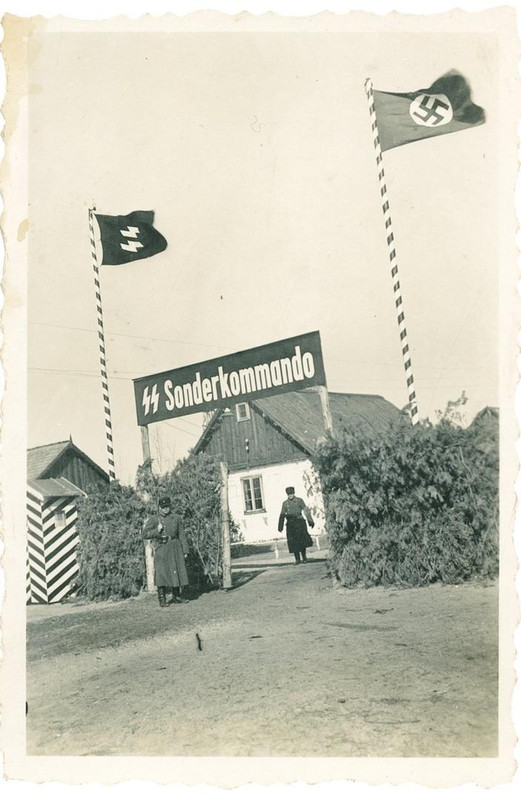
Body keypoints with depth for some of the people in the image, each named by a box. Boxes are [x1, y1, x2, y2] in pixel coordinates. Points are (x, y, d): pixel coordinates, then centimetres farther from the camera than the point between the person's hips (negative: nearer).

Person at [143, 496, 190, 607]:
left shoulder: (176, 518, 9)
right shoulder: (154, 520, 3)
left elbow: (182, 535, 10)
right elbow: (145, 533, -1)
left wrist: (185, 550, 6)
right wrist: (157, 530, -17)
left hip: (175, 548, 3)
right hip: (161, 549, -3)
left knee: (177, 572, 7)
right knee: (161, 573, -5)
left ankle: (176, 596, 21)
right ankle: (162, 600, 1)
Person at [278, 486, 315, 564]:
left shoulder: (299, 501, 5)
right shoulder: (285, 503, 11)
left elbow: (306, 511, 5)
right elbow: (282, 515, 14)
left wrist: (310, 521, 1)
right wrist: (280, 526, 12)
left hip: (299, 522, -2)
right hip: (290, 524, 2)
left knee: (302, 540, -7)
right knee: (293, 542, -1)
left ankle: (304, 557, 7)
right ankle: (297, 559, 7)